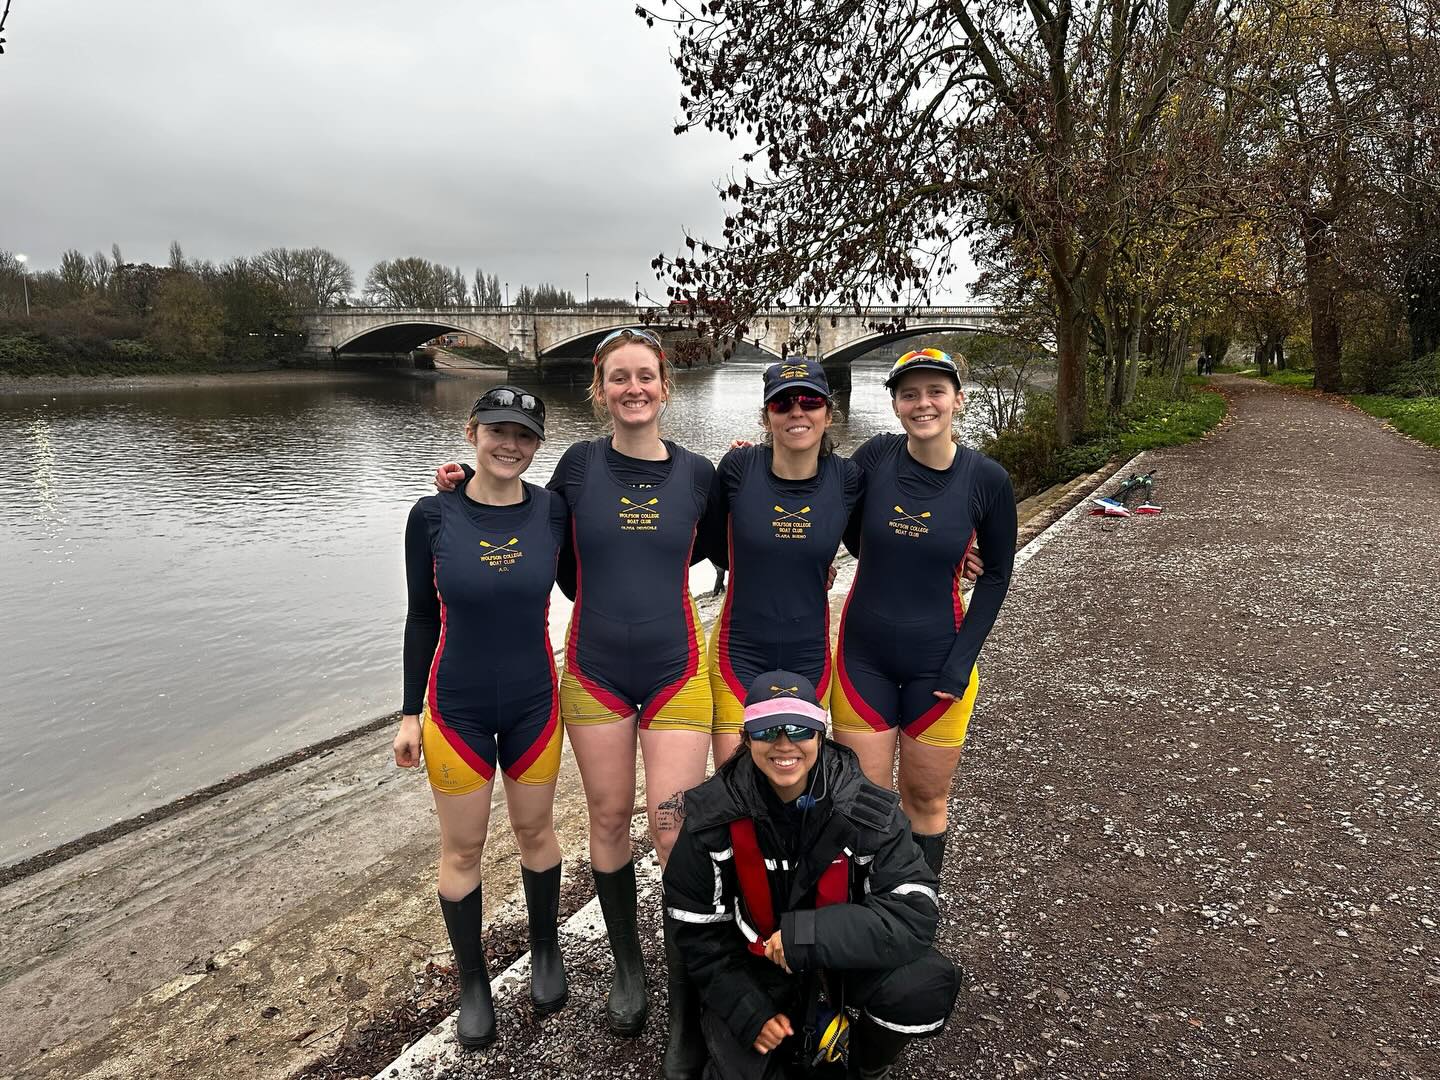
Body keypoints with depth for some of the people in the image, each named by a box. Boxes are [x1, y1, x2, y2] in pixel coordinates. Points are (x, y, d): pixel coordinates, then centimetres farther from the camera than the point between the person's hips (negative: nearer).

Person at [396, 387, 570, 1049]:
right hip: (456, 706, -1)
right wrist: (410, 713, 1)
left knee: (535, 829, 18)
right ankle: (471, 979, 35)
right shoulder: (433, 516, -10)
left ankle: (546, 947, 43)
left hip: (533, 702, 1)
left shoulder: (552, 510, -8)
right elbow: (421, 616, -2)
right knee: (462, 847, 13)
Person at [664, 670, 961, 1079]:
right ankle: (798, 1045, 15)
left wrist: (808, 935, -33)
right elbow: (698, 932, -6)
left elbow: (916, 914, -25)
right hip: (753, 972, 1)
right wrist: (748, 1012, -14)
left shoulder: (868, 810, -19)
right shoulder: (712, 818, -17)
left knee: (929, 984, -27)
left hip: (843, 959, 0)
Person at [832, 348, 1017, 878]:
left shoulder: (987, 479, -10)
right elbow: (852, 537, 7)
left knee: (926, 799, 14)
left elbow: (996, 575, -1)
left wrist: (960, 665, -6)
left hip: (937, 663, 0)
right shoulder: (875, 456, -9)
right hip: (863, 655, 1)